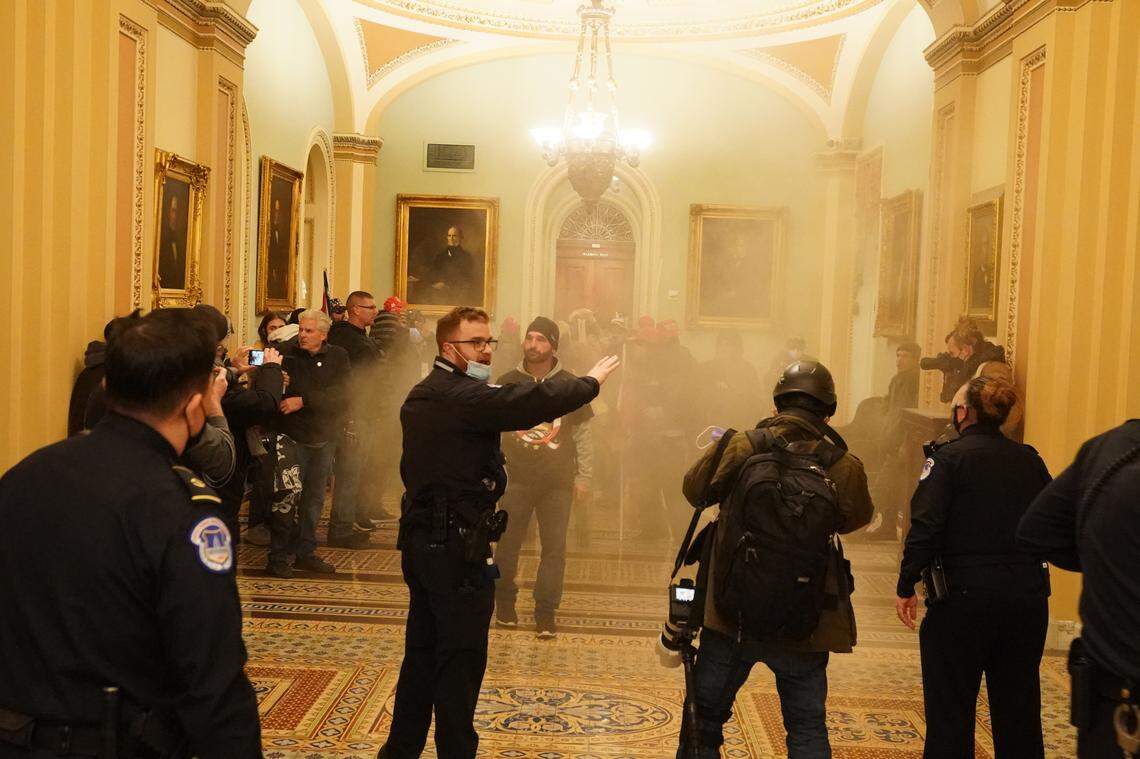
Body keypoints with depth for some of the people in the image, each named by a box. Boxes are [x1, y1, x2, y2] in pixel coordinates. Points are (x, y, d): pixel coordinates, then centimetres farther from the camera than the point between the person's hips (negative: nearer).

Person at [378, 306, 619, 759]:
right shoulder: (463, 396, -18)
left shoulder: (423, 396, 14)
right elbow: (531, 403, -26)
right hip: (457, 548, -10)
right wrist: (591, 382, -12)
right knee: (461, 660, 0)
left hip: (421, 540, 10)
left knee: (422, 652, 18)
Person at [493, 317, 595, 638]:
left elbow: (583, 434, 6)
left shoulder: (570, 385, 0)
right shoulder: (507, 383, 1)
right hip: (517, 476, 0)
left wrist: (584, 478, 3)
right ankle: (504, 601, 26)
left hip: (558, 480, 0)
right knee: (508, 542, 6)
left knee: (555, 547, 2)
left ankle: (546, 612, 12)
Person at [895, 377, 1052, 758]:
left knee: (951, 707, 5)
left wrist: (906, 587, -10)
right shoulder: (1029, 459, 6)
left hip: (964, 595, -5)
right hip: (1027, 595, 5)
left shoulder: (949, 457, -9)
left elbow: (925, 526, -16)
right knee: (1018, 709, 17)